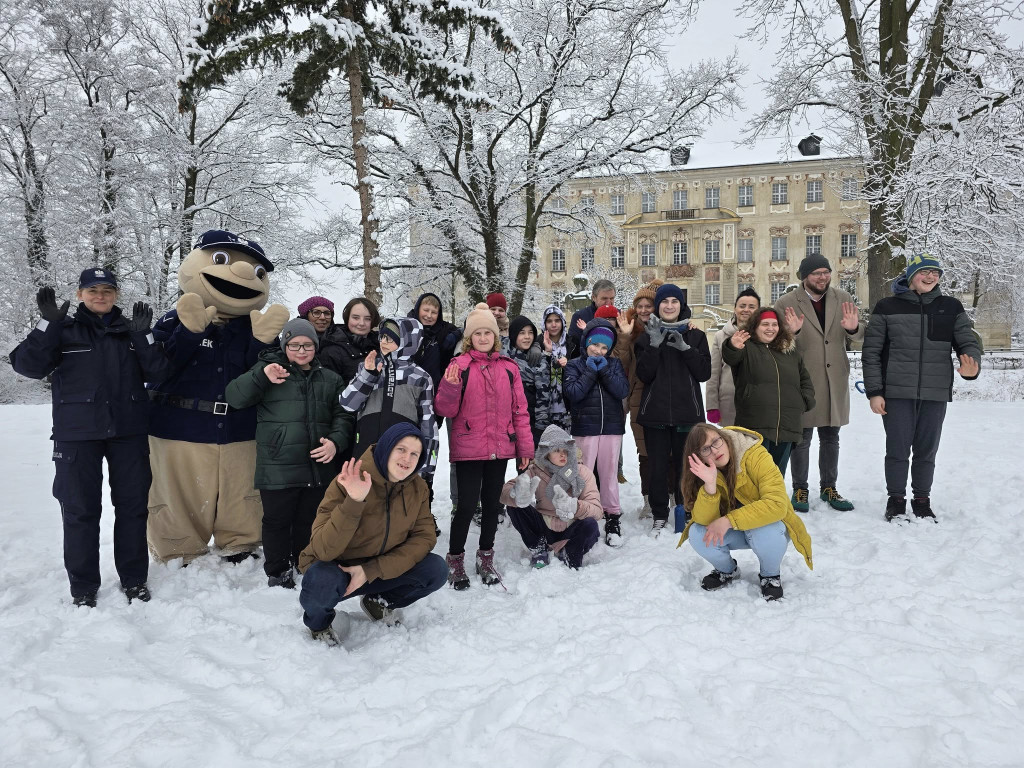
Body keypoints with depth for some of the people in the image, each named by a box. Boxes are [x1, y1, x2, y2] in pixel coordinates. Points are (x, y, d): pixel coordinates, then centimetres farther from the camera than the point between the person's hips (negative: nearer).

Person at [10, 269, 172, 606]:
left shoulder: (131, 330, 9)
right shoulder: (65, 330, 4)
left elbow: (158, 373, 0)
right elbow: (27, 364, -8)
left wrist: (143, 336, -13)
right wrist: (48, 324, -17)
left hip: (129, 431, 2)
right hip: (77, 435, -2)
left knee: (133, 505, 8)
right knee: (80, 509, 3)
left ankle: (134, 579, 21)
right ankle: (83, 587, 16)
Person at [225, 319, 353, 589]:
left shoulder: (330, 379, 11)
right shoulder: (269, 369, 1)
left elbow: (343, 415, 10)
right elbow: (234, 397, -7)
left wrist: (336, 441, -9)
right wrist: (261, 376, -23)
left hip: (319, 467, 3)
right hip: (277, 468, -3)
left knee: (311, 521, 15)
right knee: (277, 521, 8)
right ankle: (278, 572, 25)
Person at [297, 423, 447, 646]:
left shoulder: (418, 488, -9)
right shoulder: (347, 484, -24)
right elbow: (323, 550, -30)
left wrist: (371, 571, -22)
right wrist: (354, 502, -44)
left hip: (378, 572, 4)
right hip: (334, 569, -4)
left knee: (436, 570, -18)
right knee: (322, 581, -37)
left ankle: (378, 602, 11)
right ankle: (318, 620, 1)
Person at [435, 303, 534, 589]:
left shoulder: (508, 368, 7)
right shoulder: (460, 365, -3)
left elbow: (520, 410, 9)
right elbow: (446, 410, -4)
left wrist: (525, 447, 7)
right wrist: (450, 386, -22)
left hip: (499, 448, 4)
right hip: (468, 448, -4)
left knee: (492, 504, 13)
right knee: (467, 504, -4)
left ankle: (486, 559, 29)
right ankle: (455, 560, 16)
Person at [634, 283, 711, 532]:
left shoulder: (695, 336, 7)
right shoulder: (647, 336, 6)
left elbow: (704, 373, -2)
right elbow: (644, 374, -5)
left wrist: (685, 348, -14)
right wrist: (654, 344, -17)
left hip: (687, 411, 0)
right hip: (655, 412, 0)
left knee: (685, 465, 5)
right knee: (658, 467, 5)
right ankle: (659, 514, 19)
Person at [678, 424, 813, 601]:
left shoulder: (756, 456, -26)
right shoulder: (703, 471, -14)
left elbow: (776, 505, -35)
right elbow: (704, 520, -24)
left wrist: (728, 520, -39)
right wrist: (710, 485, -41)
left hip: (767, 524, -3)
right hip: (733, 532, 3)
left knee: (765, 533, -36)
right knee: (697, 534, -23)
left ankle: (771, 574, -1)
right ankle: (727, 571, 9)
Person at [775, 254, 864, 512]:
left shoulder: (843, 298, 4)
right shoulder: (787, 303, -8)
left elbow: (859, 336, 8)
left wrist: (853, 328, -15)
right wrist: (791, 332, -28)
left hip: (835, 380, 4)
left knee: (830, 437, 15)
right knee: (802, 438, 4)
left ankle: (829, 488, 29)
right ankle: (799, 490, 19)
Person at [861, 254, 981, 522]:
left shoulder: (951, 307, 7)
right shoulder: (887, 307, 0)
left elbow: (968, 342, 6)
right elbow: (871, 352, 0)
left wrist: (972, 367, -18)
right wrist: (874, 392, -5)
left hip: (935, 394, 2)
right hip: (897, 394, -2)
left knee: (926, 450, 10)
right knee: (898, 449, 3)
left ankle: (922, 500, 24)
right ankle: (896, 500, 18)